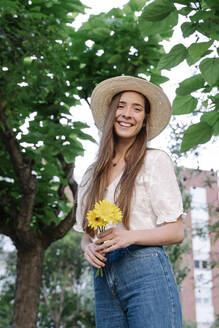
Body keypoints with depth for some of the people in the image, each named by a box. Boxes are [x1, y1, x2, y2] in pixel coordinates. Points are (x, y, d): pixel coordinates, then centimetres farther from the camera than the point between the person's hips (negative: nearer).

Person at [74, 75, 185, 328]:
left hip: (147, 271, -4)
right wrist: (89, 248, -3)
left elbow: (176, 232, -1)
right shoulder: (92, 174, 17)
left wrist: (130, 236, -16)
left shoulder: (155, 160, 3)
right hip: (103, 279, 4)